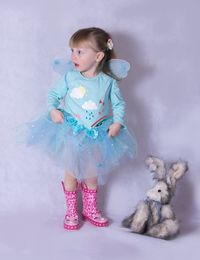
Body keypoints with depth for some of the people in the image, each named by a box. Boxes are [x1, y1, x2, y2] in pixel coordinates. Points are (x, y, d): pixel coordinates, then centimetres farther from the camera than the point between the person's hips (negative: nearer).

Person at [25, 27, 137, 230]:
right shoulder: (70, 77, -10)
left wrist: (117, 122, -13)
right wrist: (53, 109, -19)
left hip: (97, 135, 1)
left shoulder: (108, 82, -10)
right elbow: (54, 94, -1)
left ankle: (90, 209, 35)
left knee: (91, 173, 14)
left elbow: (119, 103, 0)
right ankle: (71, 211, 27)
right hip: (71, 132, 0)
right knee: (71, 172, 9)